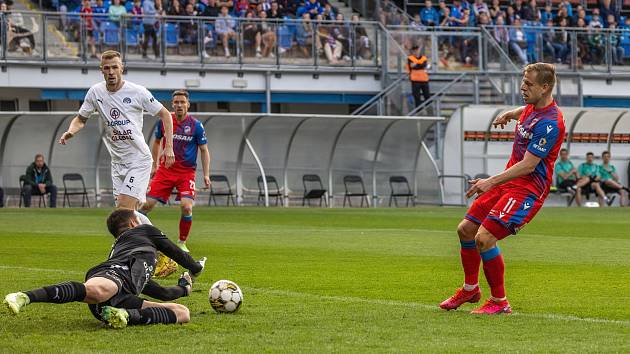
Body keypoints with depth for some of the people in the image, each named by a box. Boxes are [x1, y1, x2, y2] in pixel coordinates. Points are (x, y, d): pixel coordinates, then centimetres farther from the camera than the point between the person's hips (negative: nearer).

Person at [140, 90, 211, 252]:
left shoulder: (196, 125, -5)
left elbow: (204, 150, 3)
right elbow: (157, 142, 18)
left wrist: (206, 175, -4)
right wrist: (154, 165, 15)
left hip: (187, 172, -2)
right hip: (165, 170, 2)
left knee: (187, 207, -19)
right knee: (147, 204, -7)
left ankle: (182, 243, 0)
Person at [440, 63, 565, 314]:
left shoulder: (549, 123, -23)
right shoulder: (532, 107, 6)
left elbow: (528, 164, -27)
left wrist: (491, 181, -31)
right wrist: (510, 114, 30)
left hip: (528, 188, -9)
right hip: (507, 180, 10)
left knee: (484, 238, -20)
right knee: (466, 229, 10)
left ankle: (500, 302, -5)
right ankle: (470, 289, 30)